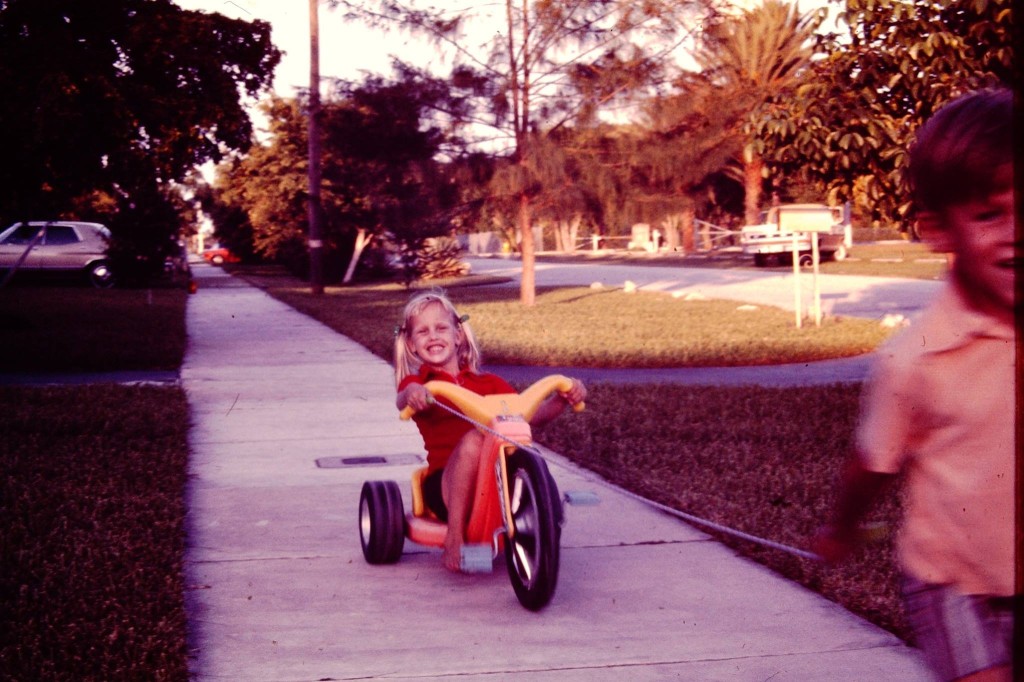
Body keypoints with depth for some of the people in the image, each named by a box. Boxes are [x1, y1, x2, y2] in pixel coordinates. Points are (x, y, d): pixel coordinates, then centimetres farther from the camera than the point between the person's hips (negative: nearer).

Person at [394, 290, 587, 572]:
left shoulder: (487, 382, 20)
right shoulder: (417, 381, 10)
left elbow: (531, 414, 13)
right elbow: (403, 402, -15)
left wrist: (563, 398, -5)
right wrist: (411, 394, -39)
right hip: (446, 483, -2)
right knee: (474, 439, -33)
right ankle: (454, 537, -29)